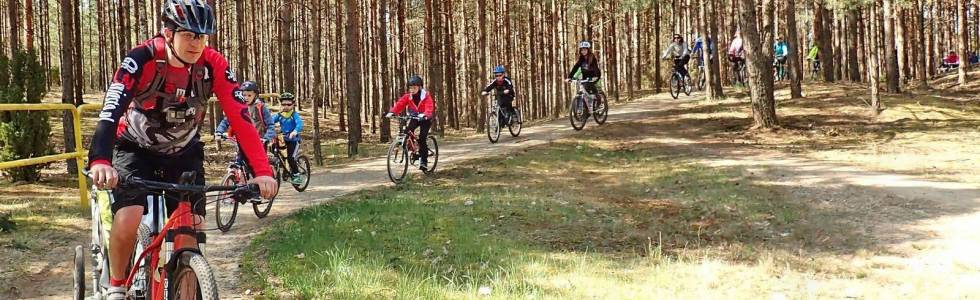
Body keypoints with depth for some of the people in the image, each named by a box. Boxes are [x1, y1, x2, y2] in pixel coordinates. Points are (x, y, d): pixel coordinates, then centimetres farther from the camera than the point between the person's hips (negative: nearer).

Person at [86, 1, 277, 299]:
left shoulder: (214, 65, -20)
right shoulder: (141, 59, -28)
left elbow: (240, 118, -24)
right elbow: (110, 112, -38)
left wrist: (263, 171, -36)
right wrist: (100, 162, -56)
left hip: (183, 154, 3)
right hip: (135, 149, -3)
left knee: (187, 235, -8)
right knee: (128, 219, -24)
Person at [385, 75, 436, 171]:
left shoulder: (426, 96, -20)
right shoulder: (408, 96, -9)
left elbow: (429, 107, -35)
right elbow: (400, 104, -22)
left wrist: (424, 114, -57)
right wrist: (392, 112, -41)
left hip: (425, 119, -4)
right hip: (414, 118, 4)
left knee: (422, 138, -18)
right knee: (407, 131, -24)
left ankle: (423, 160, -10)